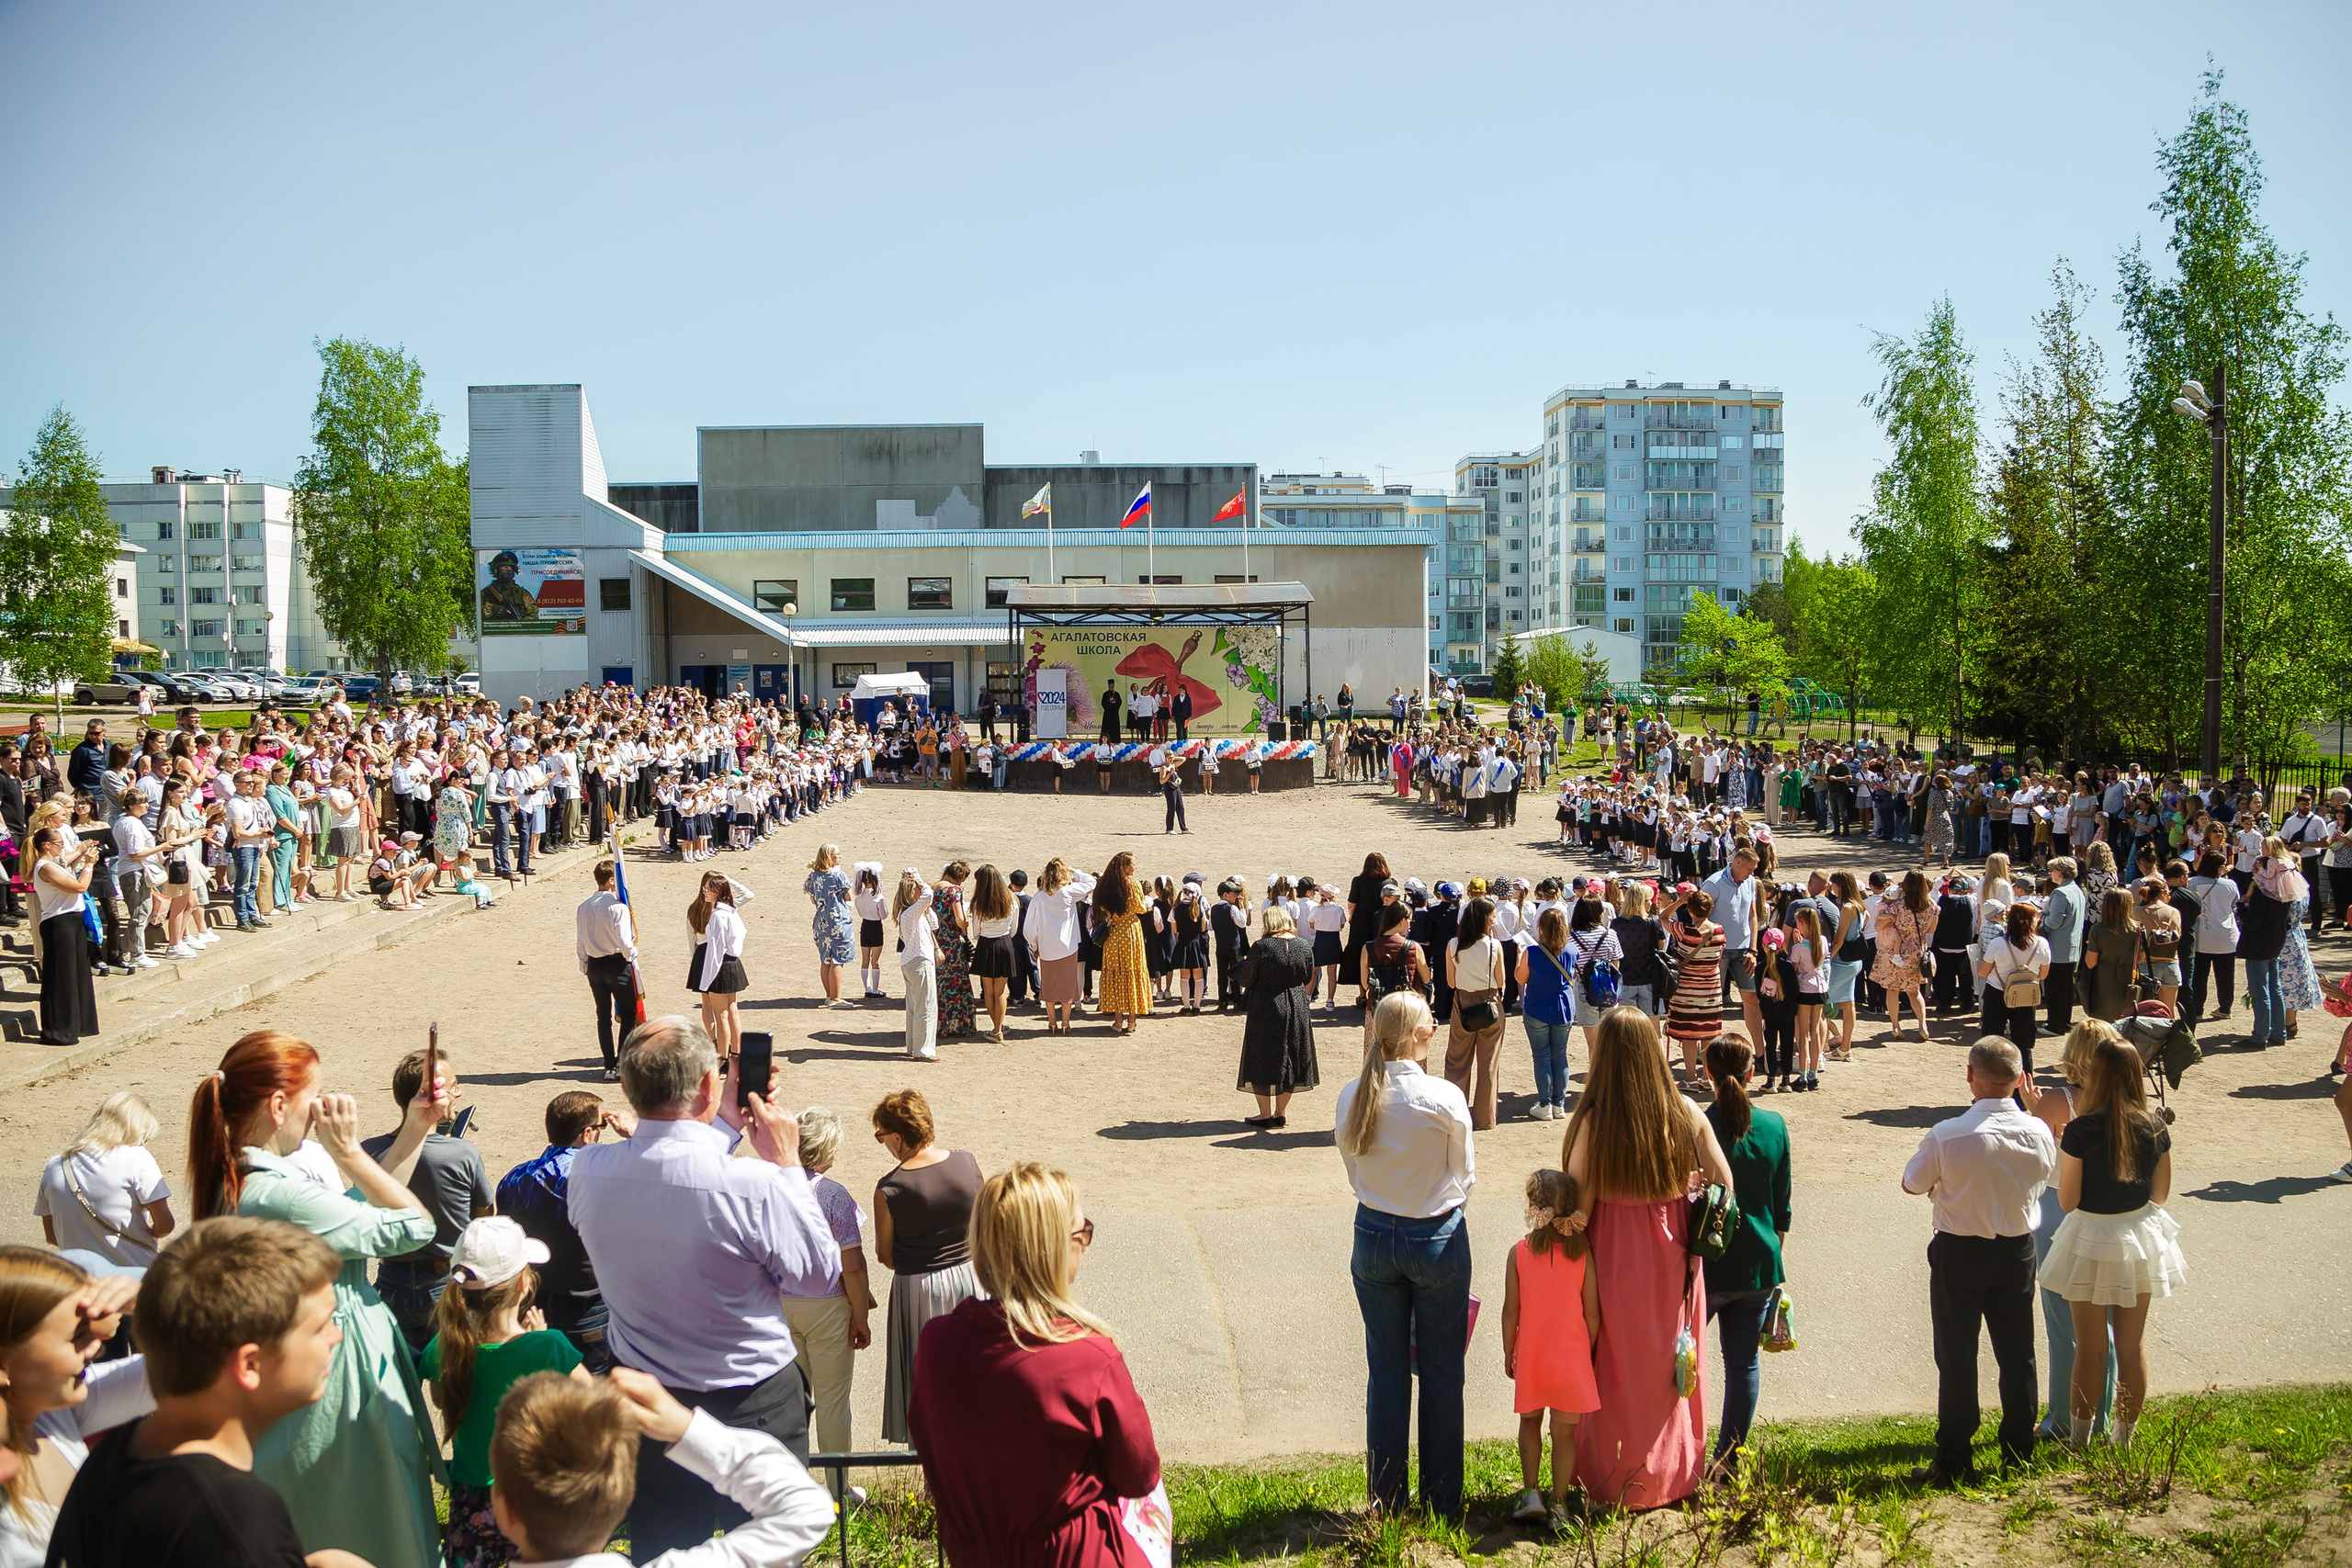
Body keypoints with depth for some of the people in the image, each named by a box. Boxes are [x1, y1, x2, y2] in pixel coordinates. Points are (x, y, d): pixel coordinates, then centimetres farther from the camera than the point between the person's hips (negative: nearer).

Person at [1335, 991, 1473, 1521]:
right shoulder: (1445, 1098, -16)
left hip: (1374, 1236, 3)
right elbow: (1465, 1176, -3)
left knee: (1385, 1370, 14)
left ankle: (1386, 1497, 23)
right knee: (1441, 1371, 11)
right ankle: (1442, 1499, 21)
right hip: (1438, 1238, -3)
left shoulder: (1351, 1098, -6)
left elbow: (1353, 1169, 5)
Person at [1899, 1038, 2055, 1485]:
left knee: (1957, 1359, 7)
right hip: (2018, 1250, 4)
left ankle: (1954, 1461, 13)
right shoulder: (2038, 1132, -11)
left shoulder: (1947, 1135, -23)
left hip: (1959, 1252, -3)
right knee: (2017, 1355, 17)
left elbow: (1912, 1183, -7)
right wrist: (2035, 1111, 15)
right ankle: (2019, 1454, 27)